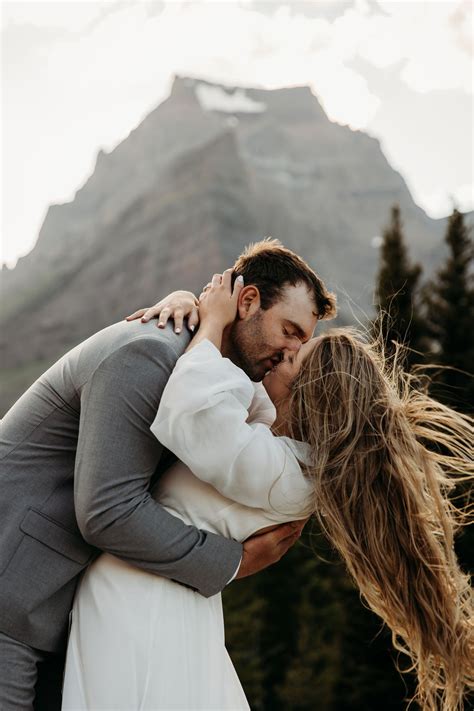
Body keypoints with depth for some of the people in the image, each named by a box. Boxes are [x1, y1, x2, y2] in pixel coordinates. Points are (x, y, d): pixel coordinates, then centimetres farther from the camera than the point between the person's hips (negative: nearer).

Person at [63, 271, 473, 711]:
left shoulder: (274, 469, -22)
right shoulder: (285, 436, 6)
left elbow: (186, 413, -33)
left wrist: (214, 321, -17)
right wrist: (183, 302, 0)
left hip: (139, 593, -9)